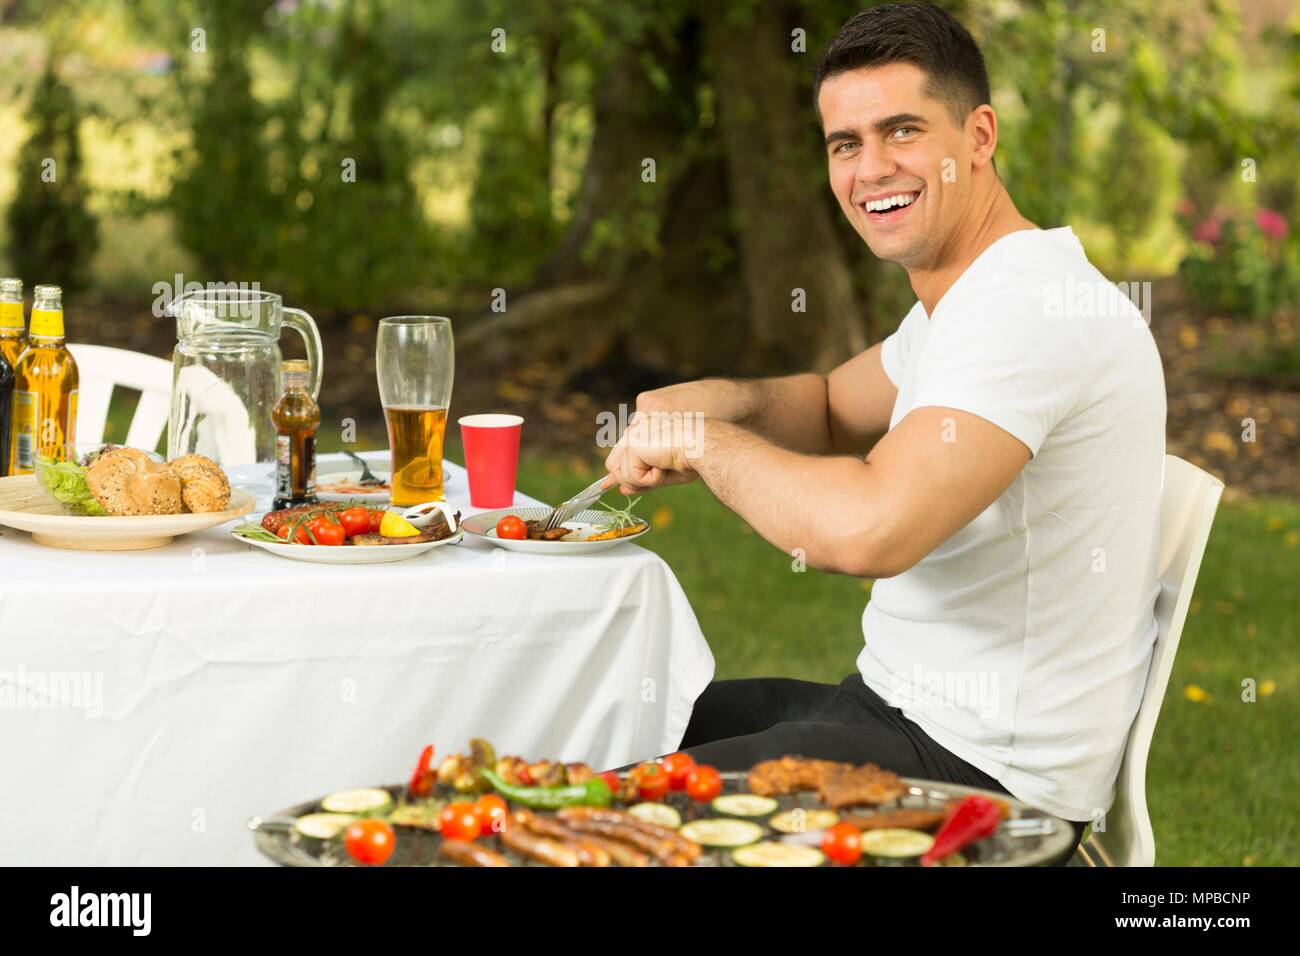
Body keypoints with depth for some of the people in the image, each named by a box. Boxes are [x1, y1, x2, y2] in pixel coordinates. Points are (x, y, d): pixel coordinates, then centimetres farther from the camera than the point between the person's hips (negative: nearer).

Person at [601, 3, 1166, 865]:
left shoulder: (1028, 303, -23)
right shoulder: (963, 295, 12)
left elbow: (869, 529, -34)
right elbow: (835, 409, 27)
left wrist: (701, 440, -16)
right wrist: (724, 399, 2)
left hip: (980, 765, -10)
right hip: (899, 699, 10)